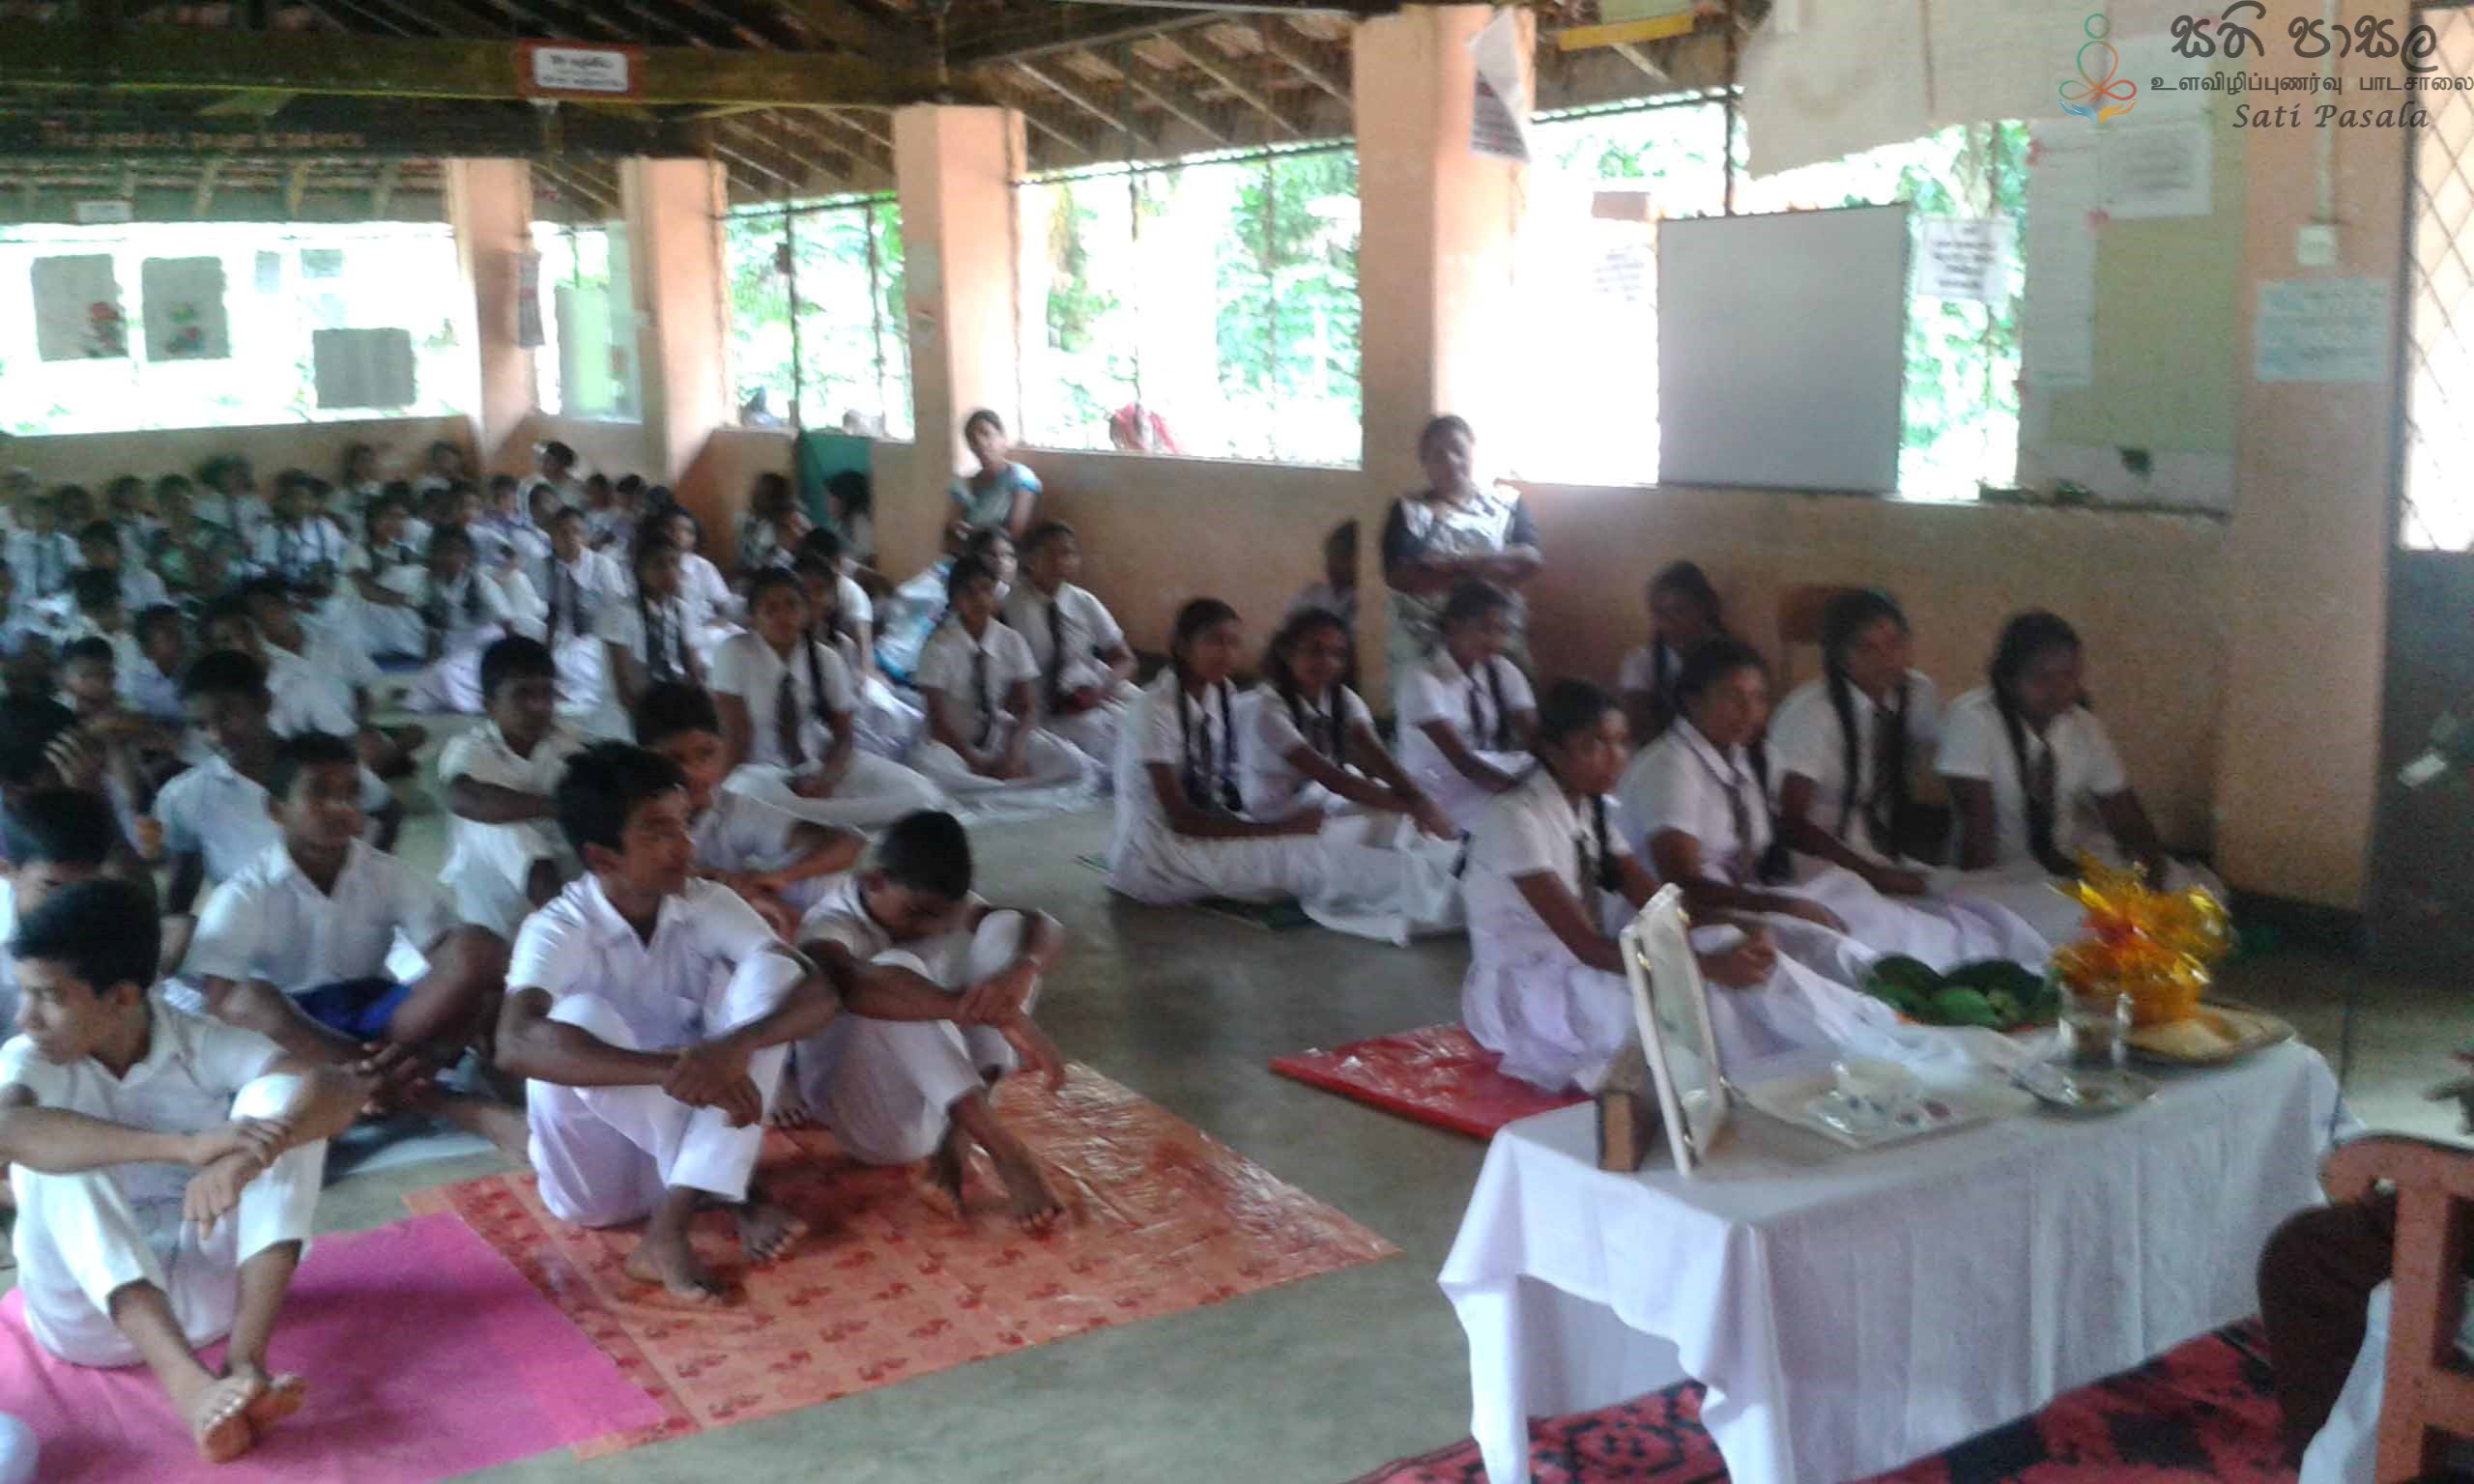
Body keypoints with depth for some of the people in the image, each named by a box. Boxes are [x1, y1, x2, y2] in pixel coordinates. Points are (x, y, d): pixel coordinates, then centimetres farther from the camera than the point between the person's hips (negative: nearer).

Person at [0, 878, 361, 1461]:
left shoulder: (204, 1045, -8)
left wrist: (247, 1157, -44)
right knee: (50, 1147, -26)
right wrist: (186, 1146, -46)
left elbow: (339, 1091, -24)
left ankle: (246, 1363, -31)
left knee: (278, 1096, -18)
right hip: (93, 1310, 0)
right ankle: (187, 1385, -41)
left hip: (208, 1286, 0)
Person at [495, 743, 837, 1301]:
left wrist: (738, 1044, -39)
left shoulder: (710, 906, -7)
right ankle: (740, 1198, -18)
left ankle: (669, 1230, -29)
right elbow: (515, 1046, -36)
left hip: (701, 1124, 3)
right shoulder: (558, 930, -17)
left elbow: (819, 995, -17)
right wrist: (669, 1069, -48)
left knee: (768, 968, -18)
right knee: (580, 1017, -29)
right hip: (601, 1174, -3)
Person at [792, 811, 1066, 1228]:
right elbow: (852, 985, -45)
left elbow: (1048, 930, -12)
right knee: (897, 973, -33)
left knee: (1004, 928, -12)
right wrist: (997, 1015, -54)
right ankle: (1003, 1148, -40)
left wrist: (1018, 973, -38)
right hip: (870, 1116, -6)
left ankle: (961, 1132, -21)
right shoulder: (831, 925, -19)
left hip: (944, 1099, 6)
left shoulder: (939, 905, 0)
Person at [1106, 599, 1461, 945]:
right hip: (1151, 853, -7)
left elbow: (1223, 788, 2)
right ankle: (1432, 890, -27)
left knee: (1305, 839, -17)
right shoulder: (1156, 710, -21)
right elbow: (1181, 817, -23)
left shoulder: (1222, 694, 1)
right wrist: (1278, 828, -25)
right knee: (1294, 854, -24)